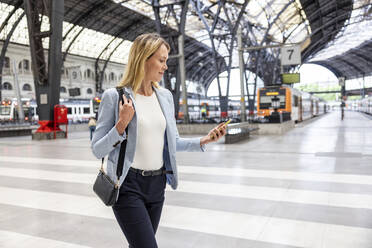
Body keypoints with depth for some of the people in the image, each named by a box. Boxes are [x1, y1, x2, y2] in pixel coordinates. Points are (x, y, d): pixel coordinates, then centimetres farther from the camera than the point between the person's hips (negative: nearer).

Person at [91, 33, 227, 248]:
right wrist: (121, 125, -22)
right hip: (128, 185, -5)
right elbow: (97, 150, -8)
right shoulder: (114, 96, -10)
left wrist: (204, 141, -2)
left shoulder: (166, 96, 6)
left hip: (157, 183, 6)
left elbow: (173, 142, 13)